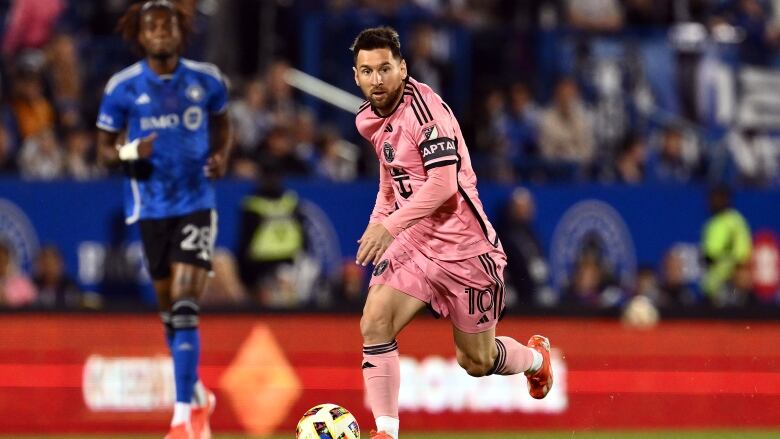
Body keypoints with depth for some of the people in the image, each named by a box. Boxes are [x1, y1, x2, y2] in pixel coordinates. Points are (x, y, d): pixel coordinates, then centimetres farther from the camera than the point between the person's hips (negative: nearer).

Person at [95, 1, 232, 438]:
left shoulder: (206, 79, 1)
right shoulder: (123, 87, -2)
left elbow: (223, 123, 18)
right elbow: (105, 145, 4)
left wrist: (222, 155, -2)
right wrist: (129, 152, -18)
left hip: (196, 203, -2)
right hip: (151, 207, 2)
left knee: (185, 306, -14)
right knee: (169, 308, 11)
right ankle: (197, 395, 35)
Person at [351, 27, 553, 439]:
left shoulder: (425, 109, -21)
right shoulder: (371, 119, 5)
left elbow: (443, 184, -29)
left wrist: (389, 226, -36)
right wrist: (377, 221, 14)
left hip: (464, 246, -6)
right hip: (414, 240, 6)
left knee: (476, 362, 8)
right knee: (374, 324, -18)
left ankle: (536, 357, 42)